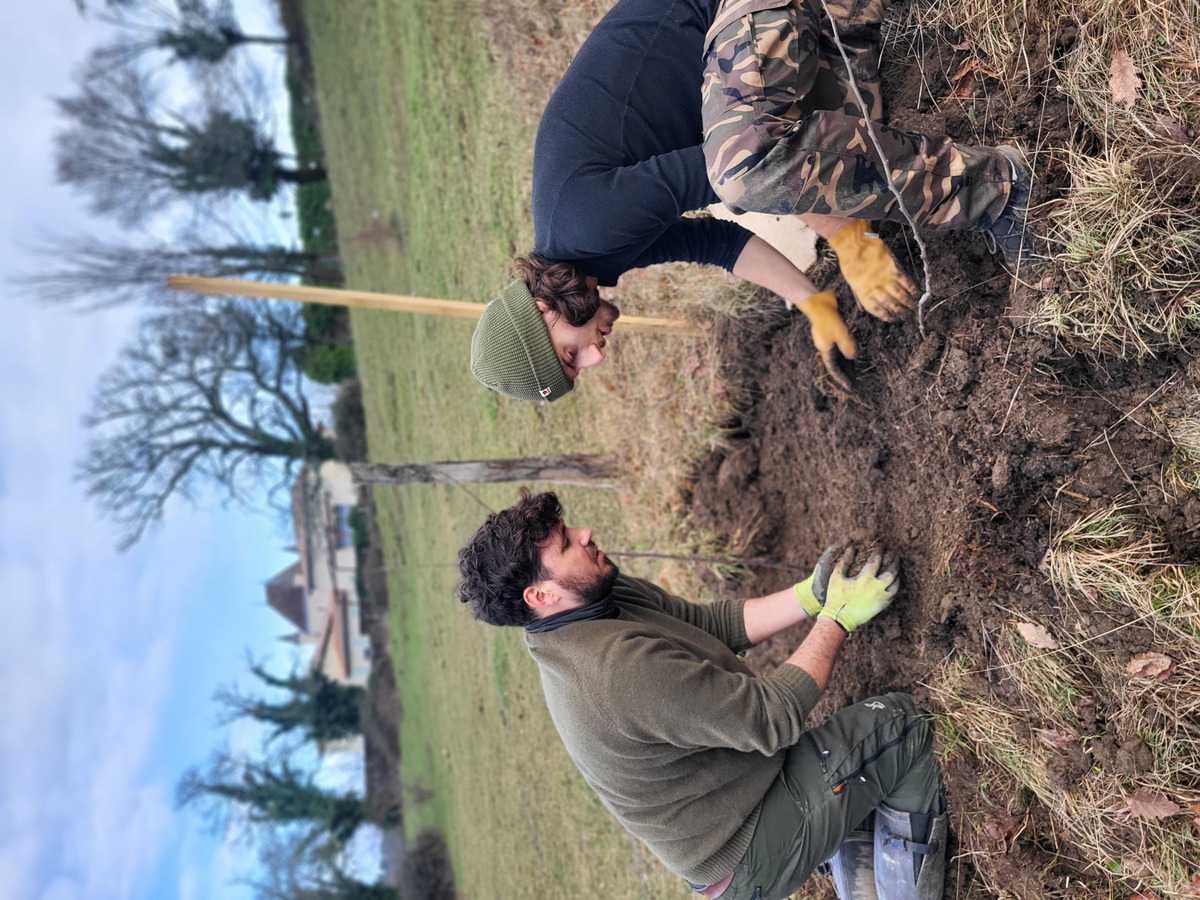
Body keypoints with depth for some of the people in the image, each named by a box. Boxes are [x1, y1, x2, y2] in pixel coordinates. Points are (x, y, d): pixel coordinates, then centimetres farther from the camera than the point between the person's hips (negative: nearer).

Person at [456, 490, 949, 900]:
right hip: (752, 856, -9)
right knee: (901, 724, -7)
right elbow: (776, 716, -27)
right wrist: (838, 617, -15)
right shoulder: (622, 667, -34)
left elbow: (713, 623, 2)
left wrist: (811, 595, -6)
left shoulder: (602, 601, -4)